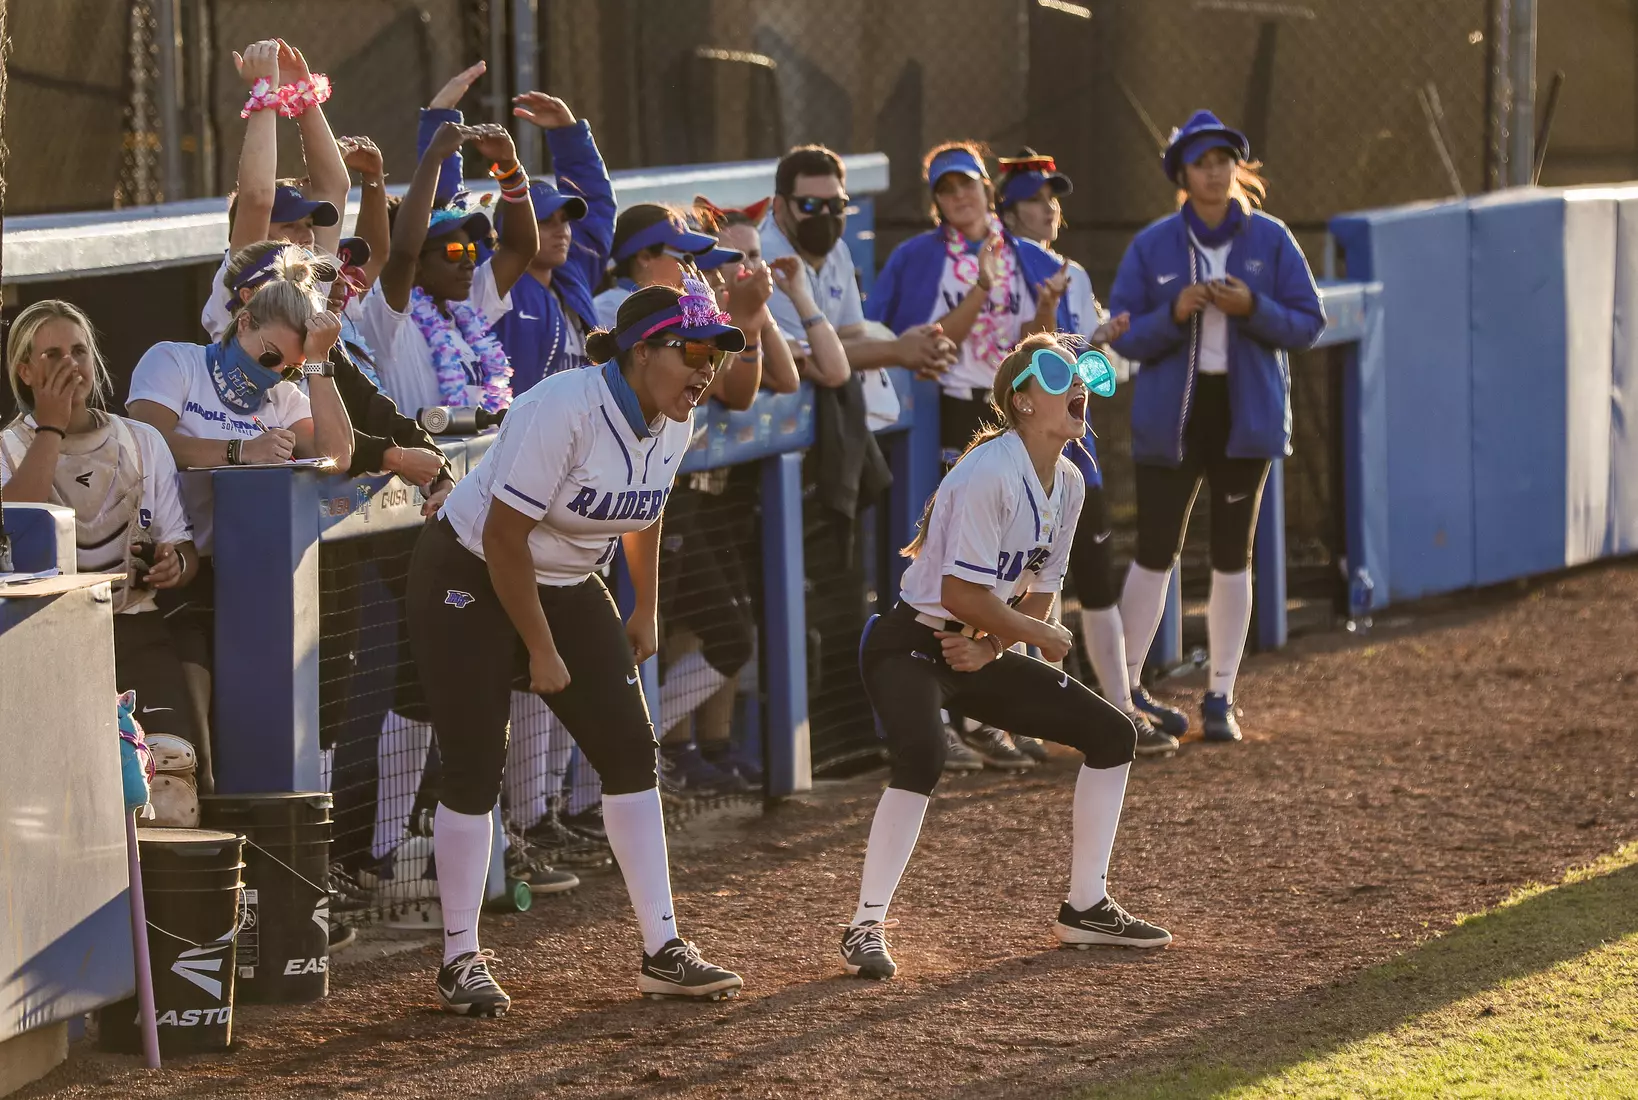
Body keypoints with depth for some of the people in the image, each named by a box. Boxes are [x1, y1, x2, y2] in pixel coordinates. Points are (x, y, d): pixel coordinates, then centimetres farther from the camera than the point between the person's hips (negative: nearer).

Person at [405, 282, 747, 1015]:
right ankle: (461, 959, 5)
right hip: (470, 583, -7)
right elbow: (504, 536, -26)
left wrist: (645, 612, 17)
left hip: (569, 589, 7)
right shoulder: (566, 409, -29)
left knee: (631, 752, -1)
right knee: (474, 771, -7)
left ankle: (662, 951, 3)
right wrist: (541, 652, -21)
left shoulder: (672, 422, -6)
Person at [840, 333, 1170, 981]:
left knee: (1110, 734, 6)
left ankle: (1085, 908, 16)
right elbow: (960, 592, -25)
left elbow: (1039, 590, 8)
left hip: (979, 654, 9)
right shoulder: (989, 473, -23)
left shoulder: (1067, 485, 4)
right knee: (923, 756, -35)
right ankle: (865, 928, -26)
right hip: (911, 646, -9)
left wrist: (994, 645, -11)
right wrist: (1039, 634, -11)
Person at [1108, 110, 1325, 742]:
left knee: (1232, 556, 6)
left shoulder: (1270, 240, 1)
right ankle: (1126, 687, 7)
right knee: (1155, 553, -4)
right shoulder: (1152, 246, 0)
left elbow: (1308, 325, 0)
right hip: (1172, 415, -1)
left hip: (1246, 414, 1)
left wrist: (1253, 308, -17)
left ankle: (1221, 697, 13)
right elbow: (1124, 335, -1)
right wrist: (1174, 314, -19)